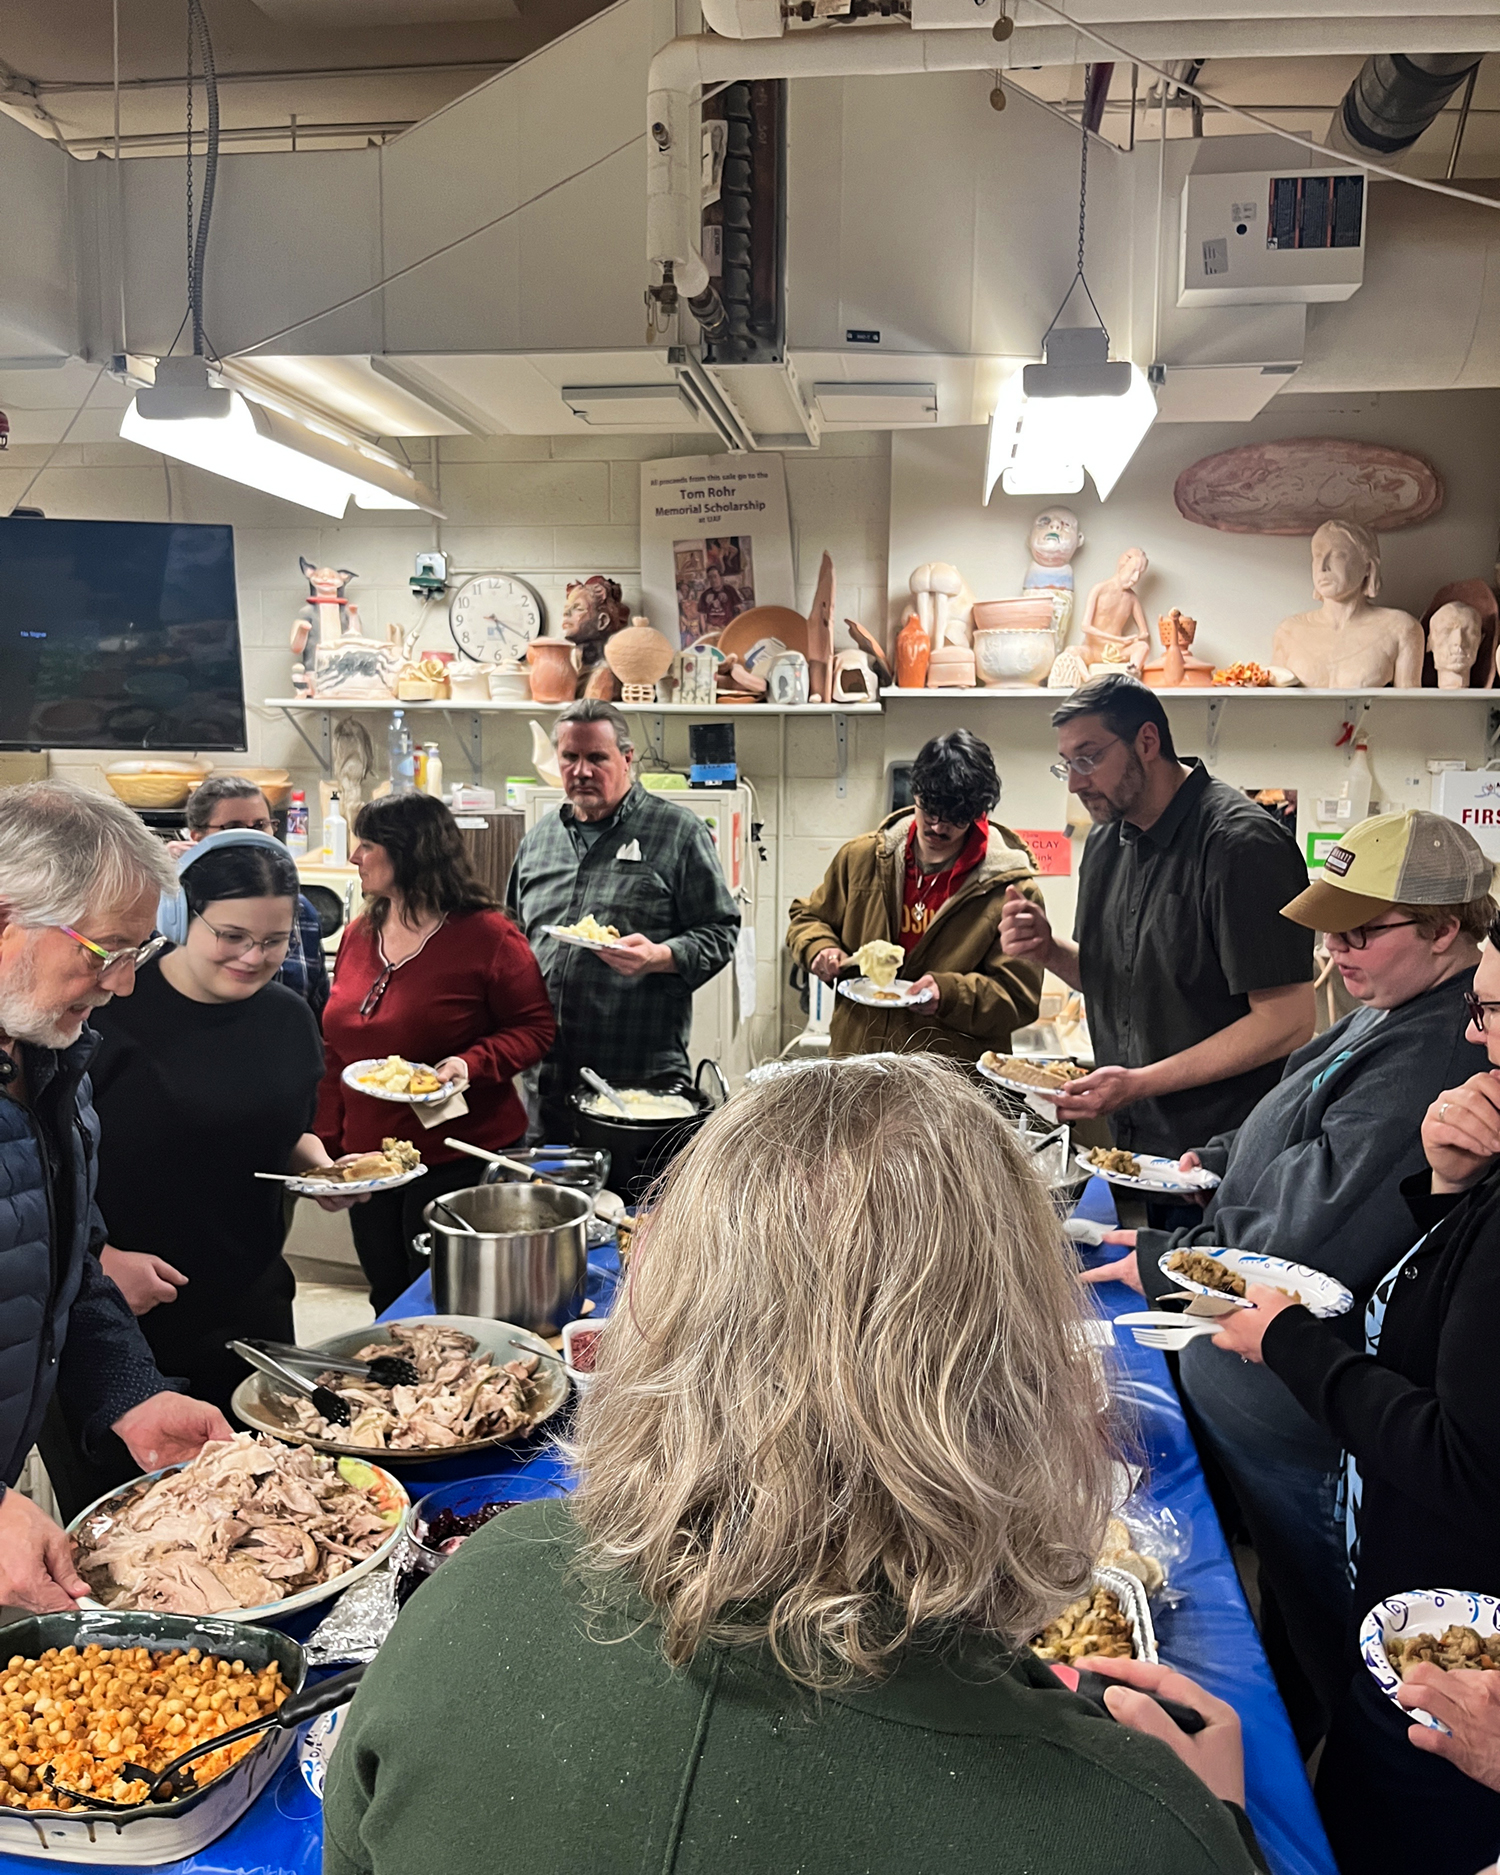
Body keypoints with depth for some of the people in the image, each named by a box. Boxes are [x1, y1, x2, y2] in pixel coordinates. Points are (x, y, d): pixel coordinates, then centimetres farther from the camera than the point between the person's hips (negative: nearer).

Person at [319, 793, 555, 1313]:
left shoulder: (487, 935, -12)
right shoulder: (359, 935, 8)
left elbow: (535, 1027, -8)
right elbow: (336, 1049, 13)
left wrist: (471, 1064, -24)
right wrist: (326, 1144, 10)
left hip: (459, 1160, -6)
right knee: (388, 1304, 17)